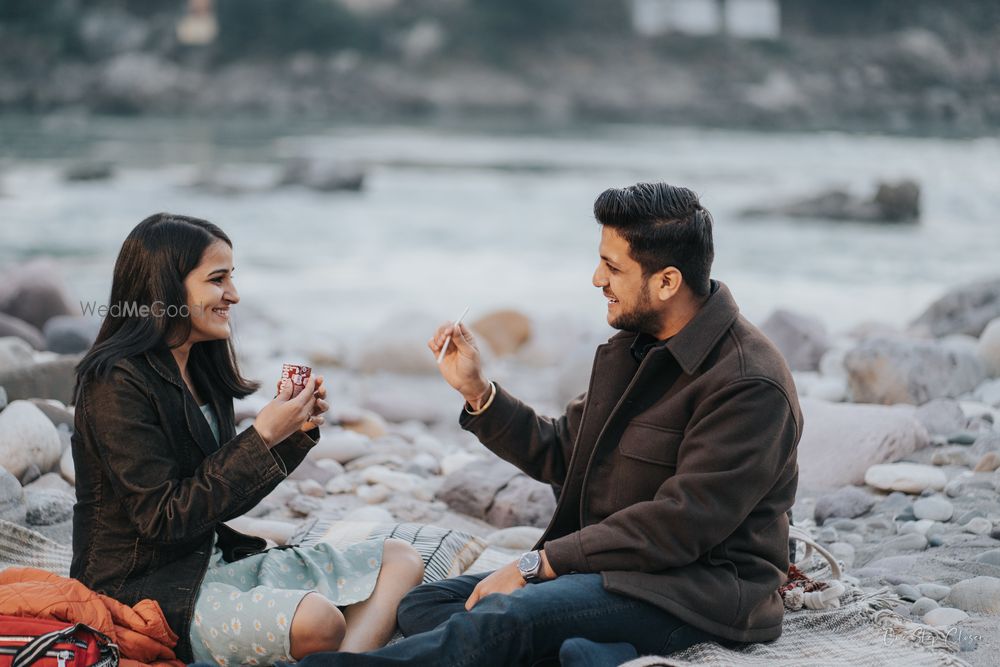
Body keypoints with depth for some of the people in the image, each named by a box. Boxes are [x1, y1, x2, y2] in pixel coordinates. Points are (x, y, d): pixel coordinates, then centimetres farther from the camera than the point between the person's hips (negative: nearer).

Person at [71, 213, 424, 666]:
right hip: (141, 587, -10)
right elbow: (164, 518, -20)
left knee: (400, 561, -2)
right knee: (316, 620, -36)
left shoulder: (199, 370, 11)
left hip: (213, 561, 10)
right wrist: (263, 437, -20)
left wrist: (297, 431, 0)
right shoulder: (118, 382, -16)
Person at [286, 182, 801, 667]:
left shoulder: (749, 383, -17)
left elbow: (680, 524, -22)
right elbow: (560, 456, 20)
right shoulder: (633, 346, 13)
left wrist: (538, 564, -21)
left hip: (701, 590, -9)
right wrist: (476, 390, 6)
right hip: (615, 569, 10)